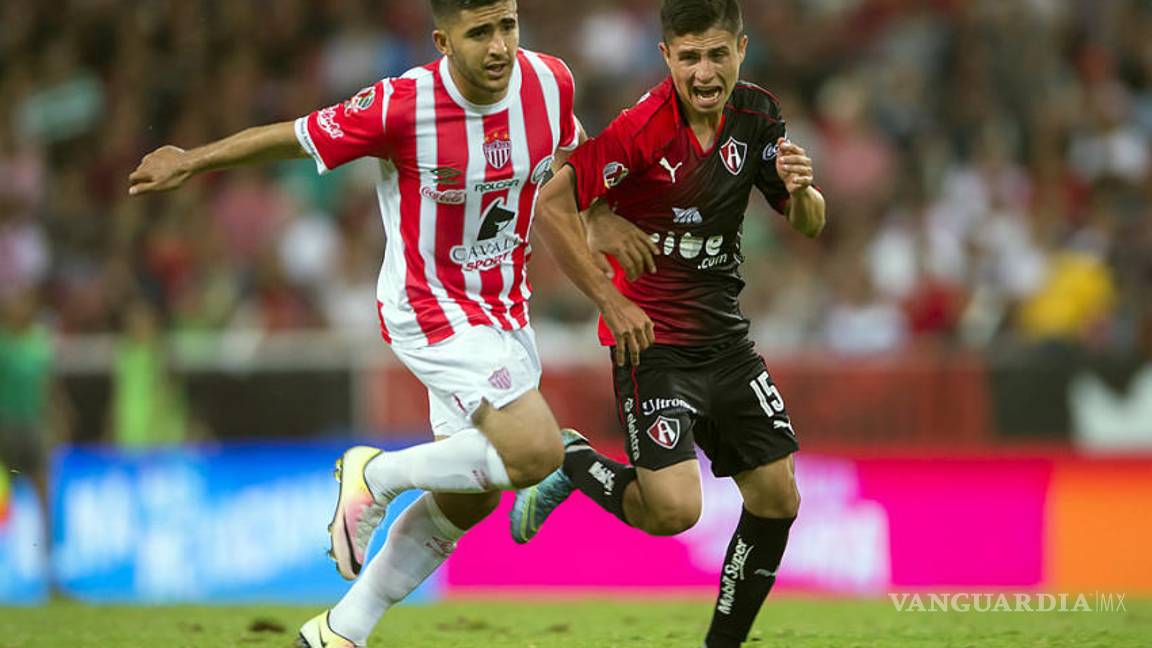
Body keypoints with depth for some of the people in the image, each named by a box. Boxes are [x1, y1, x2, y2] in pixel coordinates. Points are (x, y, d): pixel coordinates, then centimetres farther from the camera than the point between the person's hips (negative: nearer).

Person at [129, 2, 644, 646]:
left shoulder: (550, 81, -10)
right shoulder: (401, 106, -25)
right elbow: (295, 137, -11)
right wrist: (190, 162, 1)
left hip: (505, 309, 7)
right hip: (431, 311, -7)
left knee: (467, 500, 13)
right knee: (536, 453, -23)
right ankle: (378, 475, 2)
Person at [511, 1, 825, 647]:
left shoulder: (756, 114, 1)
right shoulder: (644, 127, -20)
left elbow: (809, 224, 8)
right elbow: (551, 207, -18)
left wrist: (801, 189, -16)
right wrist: (612, 300, -17)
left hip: (726, 335, 7)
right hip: (652, 339, -6)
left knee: (777, 499, 4)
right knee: (673, 509, -19)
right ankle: (573, 463, 9)